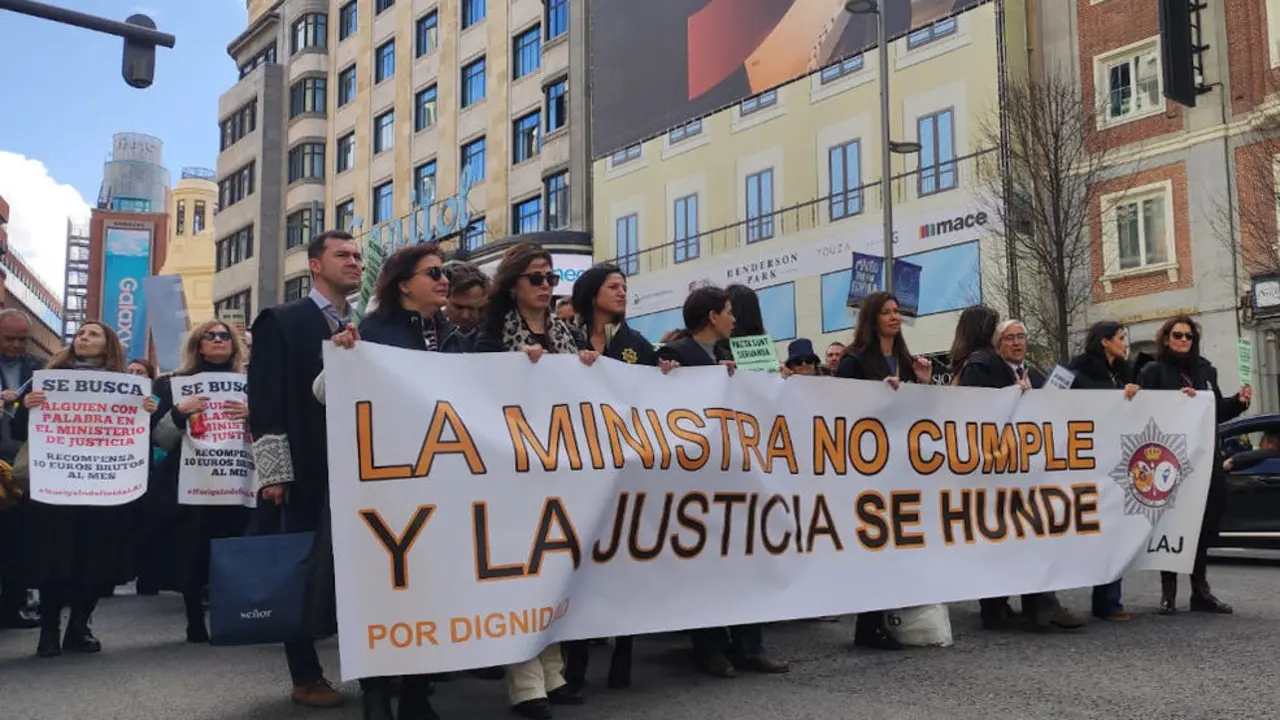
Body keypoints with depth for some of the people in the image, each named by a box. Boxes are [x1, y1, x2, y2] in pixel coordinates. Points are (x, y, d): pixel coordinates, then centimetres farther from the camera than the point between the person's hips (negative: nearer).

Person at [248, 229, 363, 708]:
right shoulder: (281, 322, 1)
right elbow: (265, 401, -6)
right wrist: (274, 472, -13)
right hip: (308, 469, -4)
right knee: (305, 570, 3)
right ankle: (306, 676, 12)